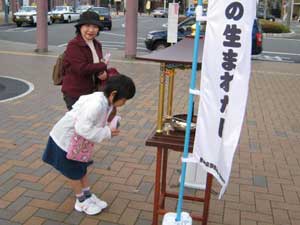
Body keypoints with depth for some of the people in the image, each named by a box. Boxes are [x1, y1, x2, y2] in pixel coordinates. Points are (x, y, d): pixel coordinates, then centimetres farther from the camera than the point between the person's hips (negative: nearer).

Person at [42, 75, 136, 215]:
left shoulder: (103, 100, -8)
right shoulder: (97, 105, -36)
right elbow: (83, 128, -39)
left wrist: (107, 127, -6)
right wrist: (107, 133, -30)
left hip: (77, 138, 9)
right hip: (66, 138, -9)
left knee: (82, 167, 20)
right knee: (74, 172, 8)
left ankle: (88, 196, 35)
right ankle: (81, 202, 25)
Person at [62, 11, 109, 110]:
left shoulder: (97, 45, 8)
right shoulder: (73, 45, -15)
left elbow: (101, 62, 14)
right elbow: (82, 69, -24)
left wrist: (103, 72, -11)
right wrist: (102, 66, -12)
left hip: (91, 92, 7)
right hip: (74, 94, -7)